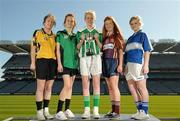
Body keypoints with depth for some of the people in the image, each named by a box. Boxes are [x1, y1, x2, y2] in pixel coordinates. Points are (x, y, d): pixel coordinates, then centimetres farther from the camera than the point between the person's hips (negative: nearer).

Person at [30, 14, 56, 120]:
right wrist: (33, 63, -4)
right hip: (41, 60, -4)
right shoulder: (37, 33, 7)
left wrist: (57, 63, 9)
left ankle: (46, 110, 15)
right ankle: (39, 111, 5)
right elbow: (33, 48, 4)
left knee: (49, 87, 6)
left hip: (53, 61, 4)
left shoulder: (54, 36, 16)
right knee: (41, 87, -4)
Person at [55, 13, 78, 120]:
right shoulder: (60, 34, 5)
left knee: (70, 86, 6)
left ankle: (67, 109, 14)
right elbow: (58, 49, 0)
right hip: (65, 63, -4)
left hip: (74, 63, 5)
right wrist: (59, 63, -8)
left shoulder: (75, 36, 16)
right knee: (67, 86, -14)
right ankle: (59, 111, -6)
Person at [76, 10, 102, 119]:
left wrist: (97, 39, -7)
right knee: (85, 84, -3)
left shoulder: (98, 32, 13)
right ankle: (87, 110, 2)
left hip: (96, 57, 0)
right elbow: (78, 48, 12)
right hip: (84, 58, 1)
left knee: (96, 84, -5)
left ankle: (96, 110, -1)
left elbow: (101, 47, 9)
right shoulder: (81, 33, 15)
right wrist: (82, 40, -5)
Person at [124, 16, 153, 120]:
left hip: (138, 63, -7)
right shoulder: (130, 38, 24)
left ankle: (145, 112, 5)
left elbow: (147, 51, -3)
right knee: (132, 88, 6)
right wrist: (126, 66, 16)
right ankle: (140, 110, 16)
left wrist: (146, 65, -13)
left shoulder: (143, 35, 5)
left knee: (141, 87, -4)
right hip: (129, 64, 7)